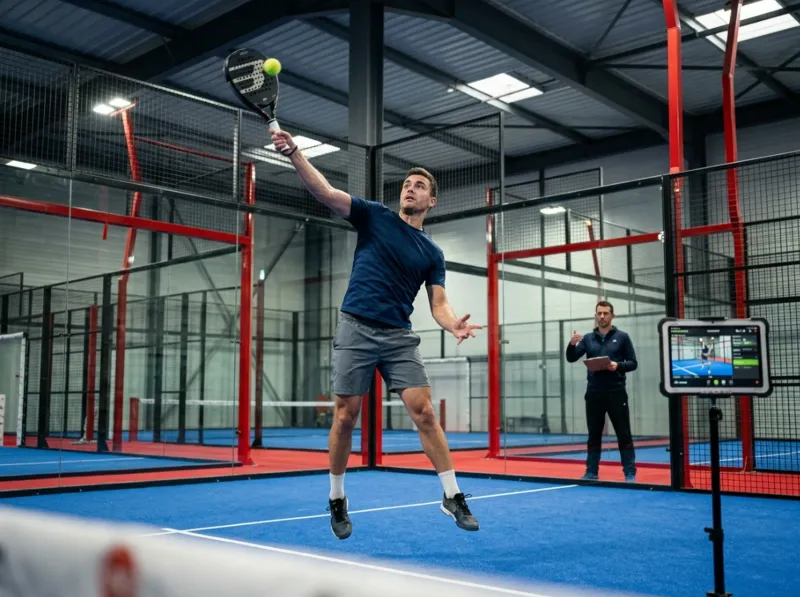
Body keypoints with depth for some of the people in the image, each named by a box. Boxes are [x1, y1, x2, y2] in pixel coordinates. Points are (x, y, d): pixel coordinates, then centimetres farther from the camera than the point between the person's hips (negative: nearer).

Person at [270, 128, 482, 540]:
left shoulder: (432, 253, 11)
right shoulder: (373, 217, 5)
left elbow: (438, 304, 6)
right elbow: (324, 192, -6)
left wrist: (454, 325, -17)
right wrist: (294, 153, -21)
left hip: (399, 337, 2)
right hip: (355, 329, -2)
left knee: (424, 412, -5)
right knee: (345, 416, 0)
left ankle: (453, 497, 5)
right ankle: (337, 500, 17)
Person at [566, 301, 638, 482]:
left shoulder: (622, 337, 3)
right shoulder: (588, 338, 10)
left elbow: (633, 363, 2)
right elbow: (571, 359, 3)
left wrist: (618, 366, -18)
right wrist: (572, 344, -17)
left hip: (616, 393, -2)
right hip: (594, 393, 3)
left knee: (624, 435, 0)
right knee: (594, 435, 8)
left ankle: (630, 473, 4)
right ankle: (591, 472, 14)